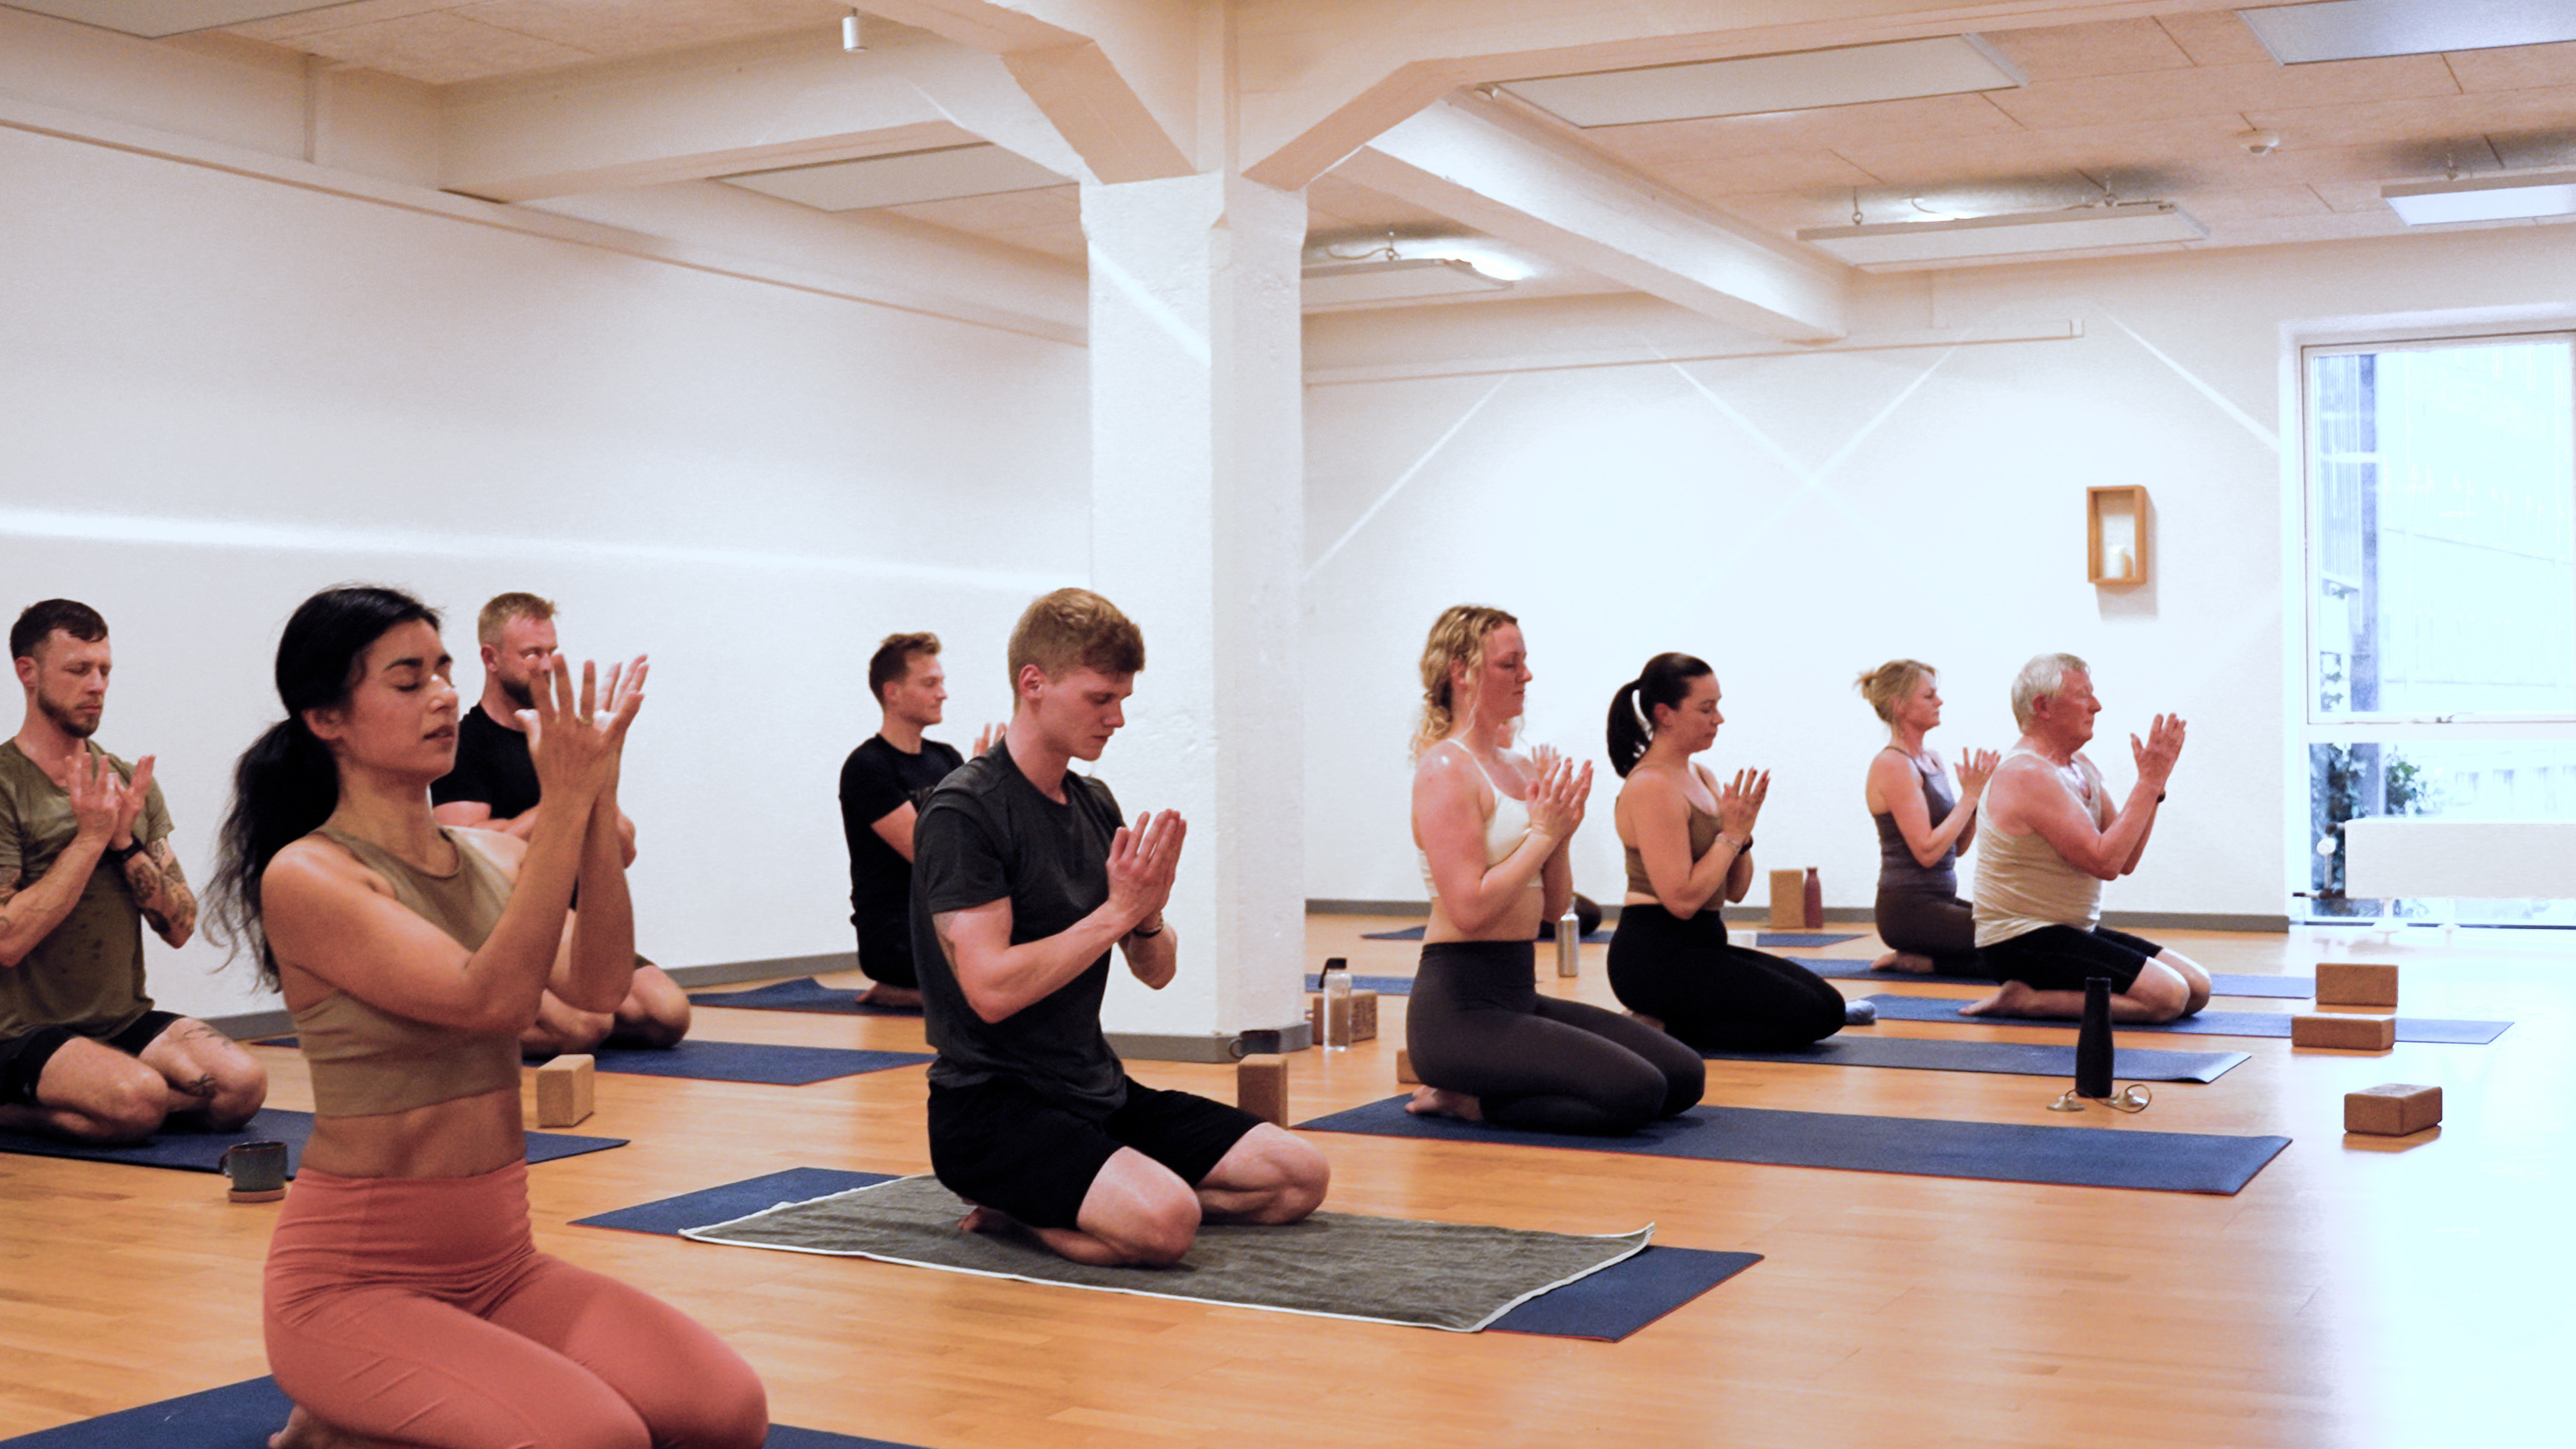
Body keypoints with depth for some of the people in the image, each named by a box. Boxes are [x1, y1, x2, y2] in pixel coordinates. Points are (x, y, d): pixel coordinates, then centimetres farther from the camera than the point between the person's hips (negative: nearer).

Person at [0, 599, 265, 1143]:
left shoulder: (133, 783, 12)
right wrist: (91, 836, -14)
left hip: (127, 1020, 6)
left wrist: (125, 842, -8)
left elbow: (180, 927, 6)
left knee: (243, 1086, -19)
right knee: (138, 1100, -33)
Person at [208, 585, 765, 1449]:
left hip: (501, 1265, 7)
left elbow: (596, 986, -11)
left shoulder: (495, 858, 7)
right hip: (357, 1280, -7)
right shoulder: (306, 877, -12)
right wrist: (564, 806, -26)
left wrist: (599, 803, -19)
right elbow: (491, 999, -24)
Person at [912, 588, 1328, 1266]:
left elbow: (1157, 972, 13)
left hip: (1095, 1090, 9)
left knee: (1300, 1177, -1)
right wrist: (1117, 910, -19)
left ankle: (1042, 1201, 3)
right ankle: (1021, 1211, -3)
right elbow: (992, 990, -23)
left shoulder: (1095, 804, 11)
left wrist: (1149, 912, -10)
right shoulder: (963, 813, -14)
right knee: (1166, 1221, -33)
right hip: (992, 1107, -9)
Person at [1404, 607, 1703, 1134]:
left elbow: (1553, 907, 15)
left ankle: (1472, 1093, 10)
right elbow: (1470, 908, -21)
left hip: (1518, 994, 9)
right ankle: (1464, 1100, -4)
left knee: (1685, 1077, 6)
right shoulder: (1446, 769, -12)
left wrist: (1561, 833, -2)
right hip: (1461, 1009, -9)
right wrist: (1542, 833, -13)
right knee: (1636, 1092, -22)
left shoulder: (1521, 767, 14)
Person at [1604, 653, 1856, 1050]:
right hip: (1655, 957, -9)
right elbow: (1682, 899, -22)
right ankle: (1656, 1029, -5)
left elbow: (1736, 891, 14)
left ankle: (1665, 1024, 7)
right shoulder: (1651, 787, -15)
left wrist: (1743, 833, -4)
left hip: (1702, 944, 9)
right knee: (1807, 1016, -15)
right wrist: (1731, 835, -14)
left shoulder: (1701, 777, 13)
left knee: (1830, 1007, 6)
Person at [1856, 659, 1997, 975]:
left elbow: (1958, 847, 13)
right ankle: (1916, 961, -4)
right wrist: (1970, 796, -14)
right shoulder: (1892, 765, -13)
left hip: (1940, 901, 9)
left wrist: (1973, 796, -2)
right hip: (1909, 910, -9)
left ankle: (1918, 959, 6)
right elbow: (1927, 851, -20)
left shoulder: (1932, 758, 13)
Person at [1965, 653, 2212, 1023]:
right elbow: (2105, 862, -23)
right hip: (2024, 942, -10)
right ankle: (2024, 1000, -10)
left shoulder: (2081, 768, 13)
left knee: (2197, 988, 5)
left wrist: (2154, 785, 0)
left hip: (2076, 932, 10)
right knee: (2168, 996, -21)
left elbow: (2126, 860, 10)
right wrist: (2149, 782, -18)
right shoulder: (2028, 775, -18)